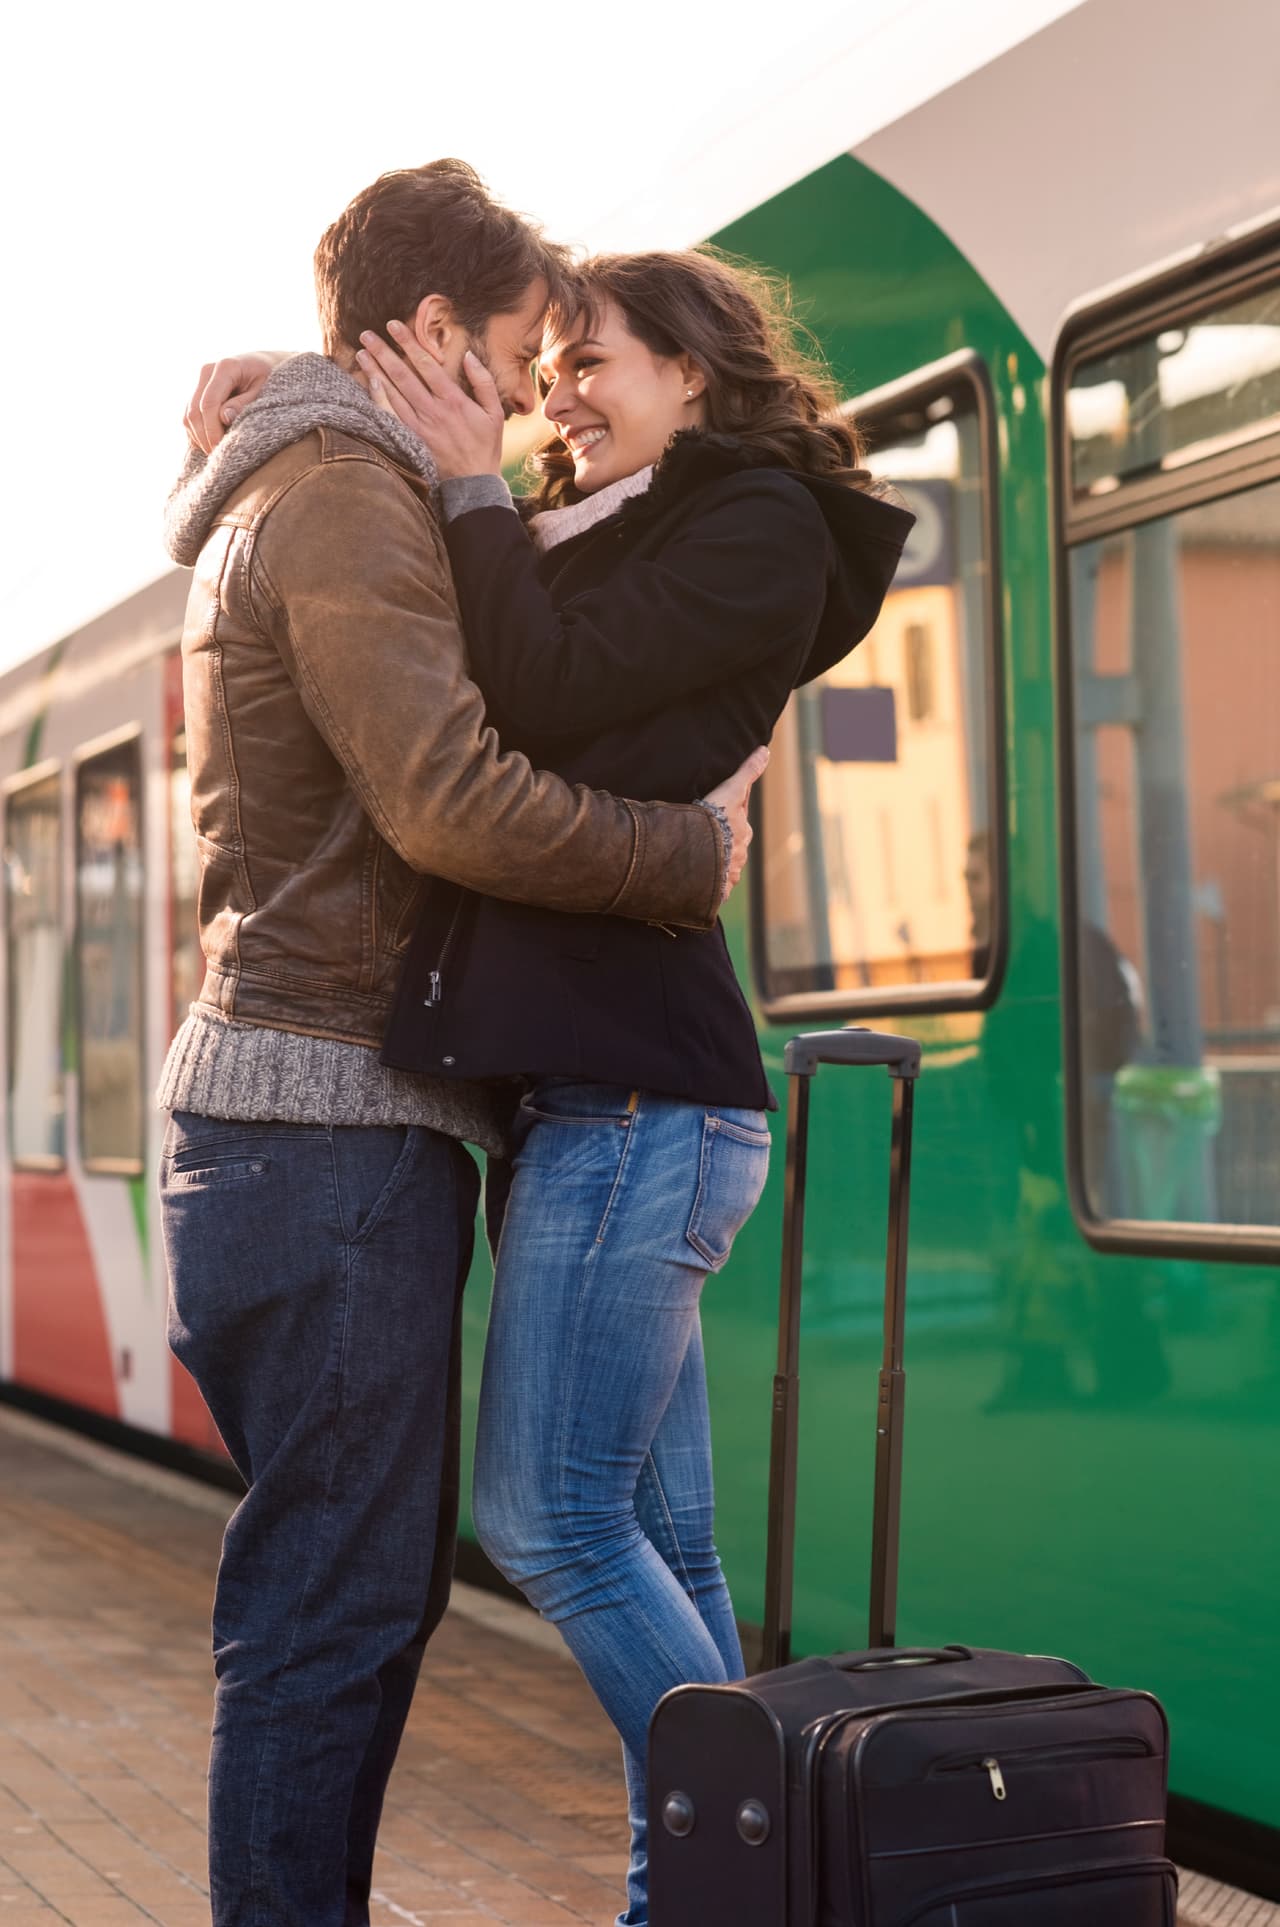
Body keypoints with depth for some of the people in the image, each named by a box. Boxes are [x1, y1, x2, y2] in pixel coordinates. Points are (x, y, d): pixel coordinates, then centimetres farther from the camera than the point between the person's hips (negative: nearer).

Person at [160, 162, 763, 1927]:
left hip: (331, 1120, 11)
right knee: (337, 1600, -7)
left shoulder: (297, 499, 23)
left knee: (368, 1582, 15)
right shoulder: (344, 501, -10)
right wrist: (698, 852, -10)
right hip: (332, 1126, -11)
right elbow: (451, 803, -22)